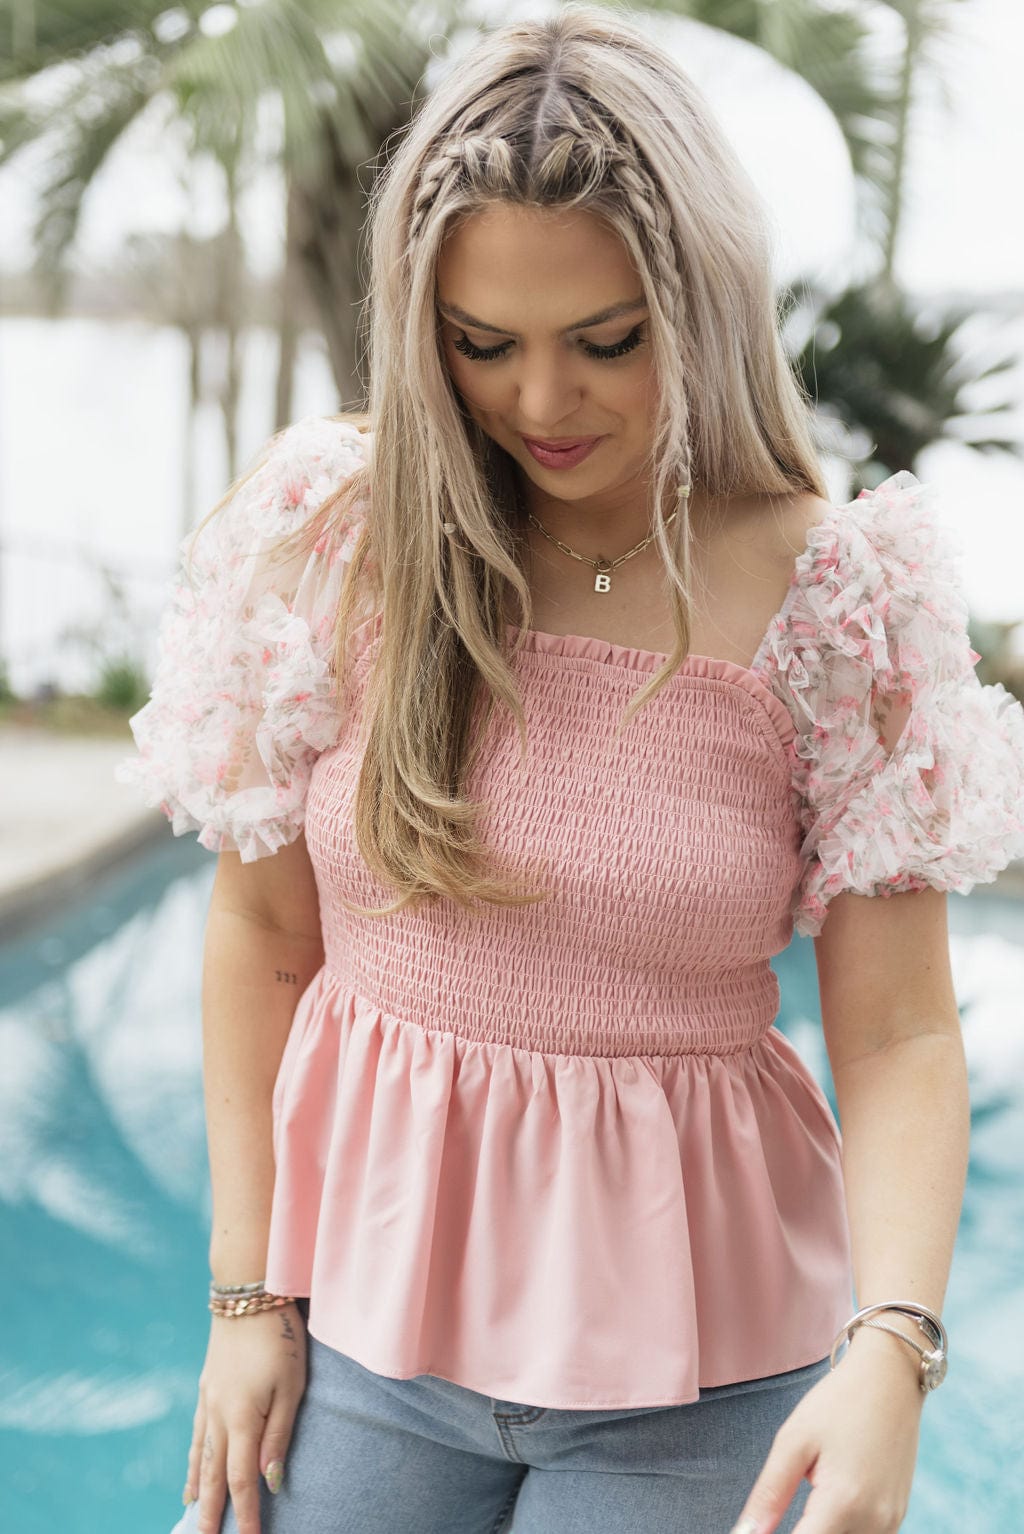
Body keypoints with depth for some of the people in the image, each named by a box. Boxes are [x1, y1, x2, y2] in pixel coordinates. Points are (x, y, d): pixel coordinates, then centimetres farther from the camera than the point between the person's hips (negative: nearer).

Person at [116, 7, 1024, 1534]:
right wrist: (249, 1292, 0)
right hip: (366, 1301, 2)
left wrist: (892, 1346, -25)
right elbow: (263, 935, 0)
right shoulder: (335, 538, -6)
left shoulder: (833, 598, -10)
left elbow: (898, 1031, -10)